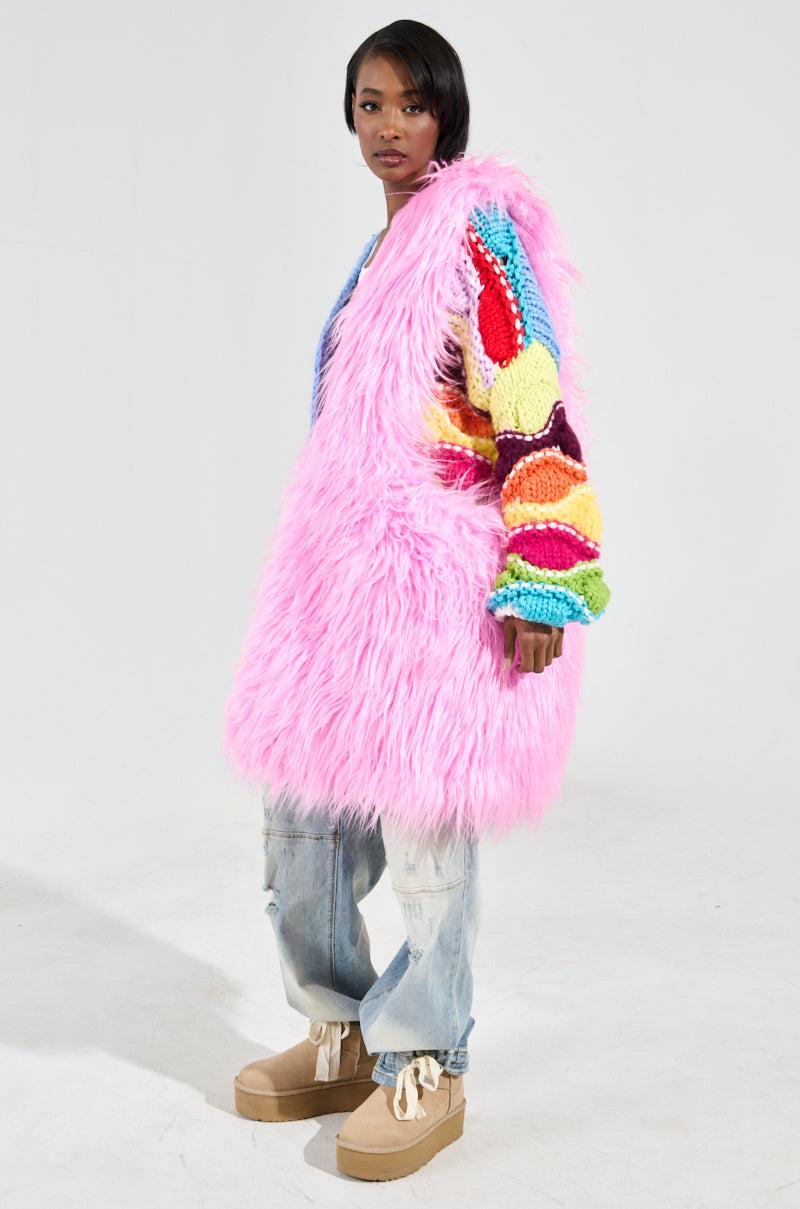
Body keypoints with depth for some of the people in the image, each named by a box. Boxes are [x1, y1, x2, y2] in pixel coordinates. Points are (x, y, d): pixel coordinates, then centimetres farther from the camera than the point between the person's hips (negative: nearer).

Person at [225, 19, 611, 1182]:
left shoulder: (479, 228, -6)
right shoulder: (388, 244, 19)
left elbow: (538, 412, -15)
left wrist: (543, 581, -22)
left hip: (443, 576, -9)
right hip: (346, 570, 9)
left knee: (424, 825, -2)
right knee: (303, 812, 11)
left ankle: (425, 1070, 14)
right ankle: (343, 1034, 27)